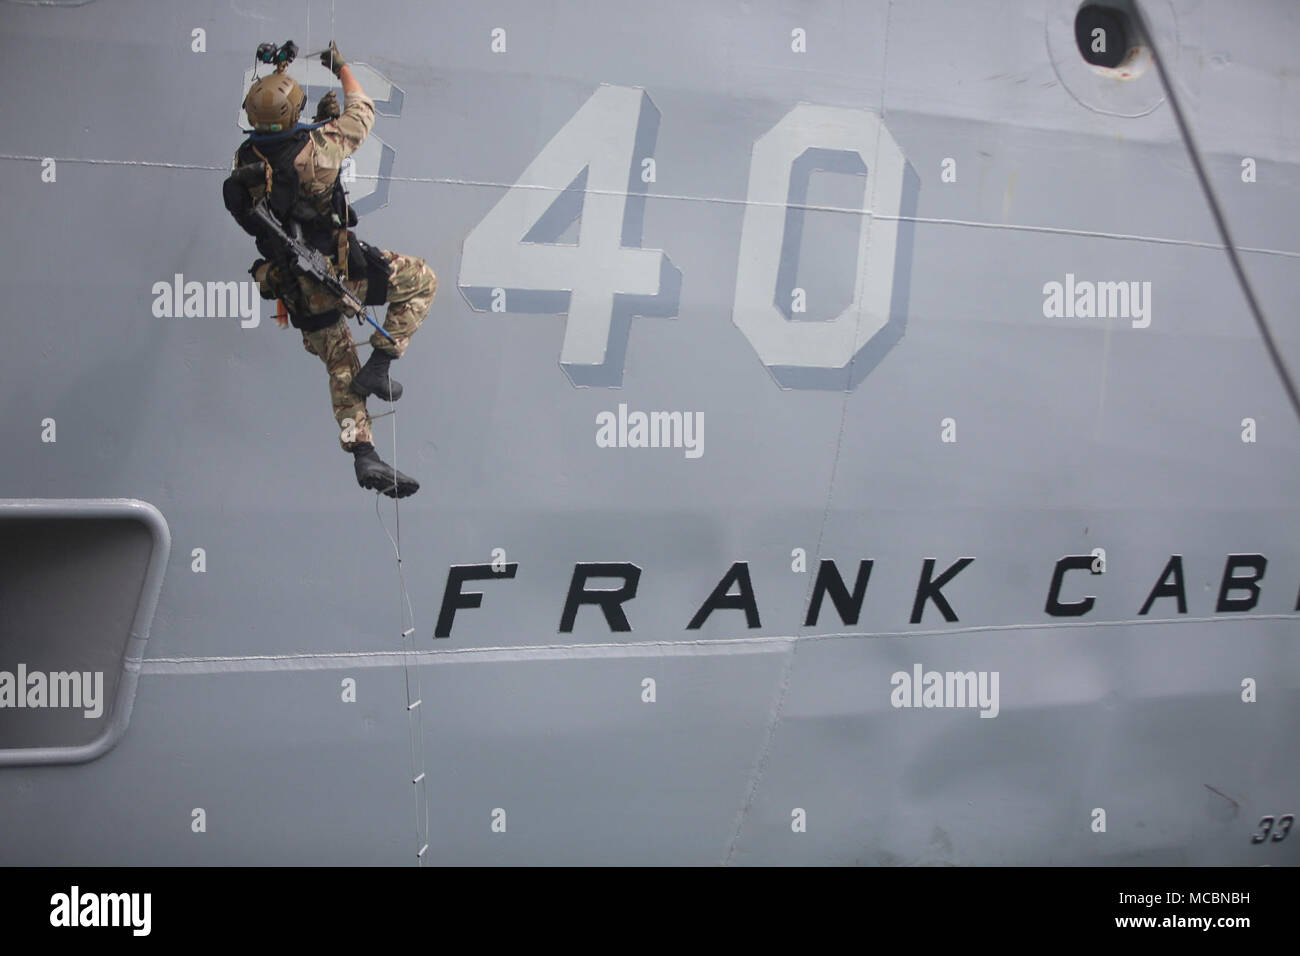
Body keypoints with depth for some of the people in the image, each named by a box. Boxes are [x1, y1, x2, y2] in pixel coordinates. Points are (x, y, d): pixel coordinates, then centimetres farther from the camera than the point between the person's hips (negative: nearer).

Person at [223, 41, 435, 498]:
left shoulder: (246, 158, -1)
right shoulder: (314, 147, -18)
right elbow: (362, 115, 1)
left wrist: (321, 122, 23)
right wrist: (342, 69, 17)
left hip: (294, 283, 7)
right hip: (335, 268, -7)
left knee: (341, 368, 15)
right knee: (420, 280, 11)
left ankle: (363, 456, 9)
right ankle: (378, 365, 3)